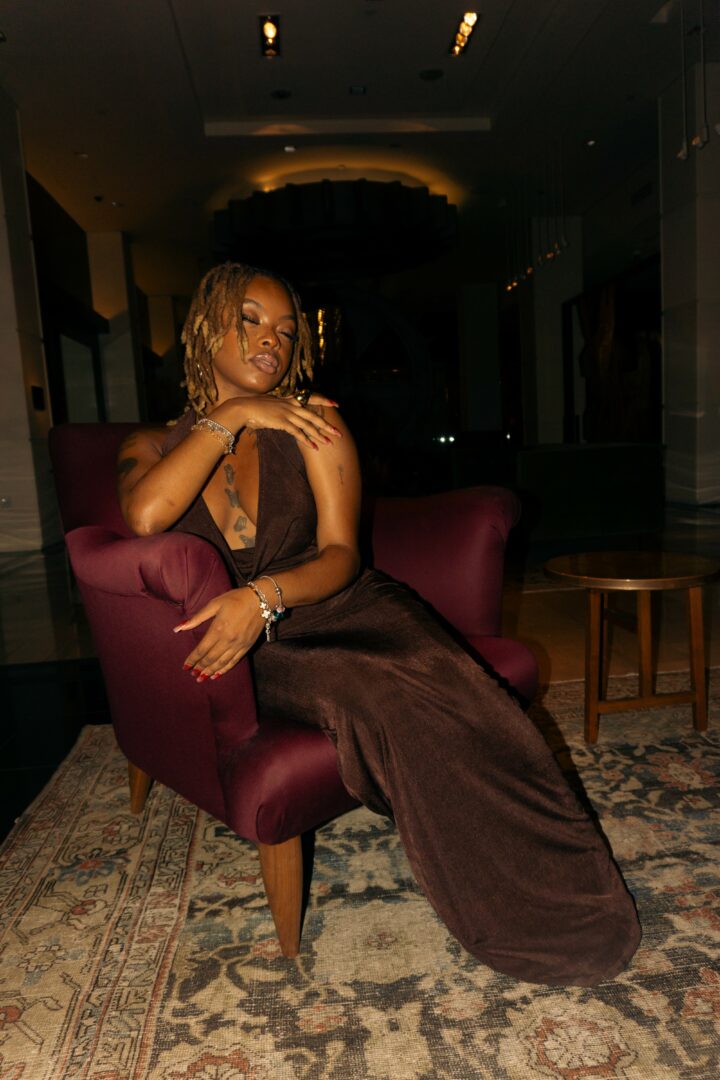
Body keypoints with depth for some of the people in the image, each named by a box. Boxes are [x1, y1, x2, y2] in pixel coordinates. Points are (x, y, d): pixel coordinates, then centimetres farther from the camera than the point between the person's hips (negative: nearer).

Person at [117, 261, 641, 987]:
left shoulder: (310, 423, 7)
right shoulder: (153, 447, 10)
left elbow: (341, 554, -2)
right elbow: (145, 516, -16)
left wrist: (263, 596, -22)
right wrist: (230, 417, -9)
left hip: (339, 605, 1)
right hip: (253, 652, -1)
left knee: (443, 684, -30)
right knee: (376, 695, -31)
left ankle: (559, 897, -13)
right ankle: (515, 922, -14)